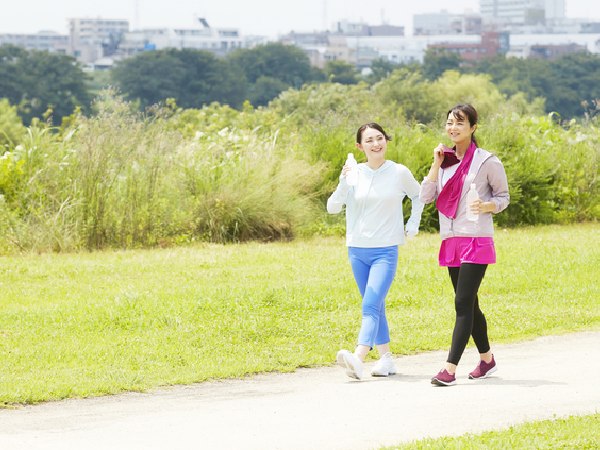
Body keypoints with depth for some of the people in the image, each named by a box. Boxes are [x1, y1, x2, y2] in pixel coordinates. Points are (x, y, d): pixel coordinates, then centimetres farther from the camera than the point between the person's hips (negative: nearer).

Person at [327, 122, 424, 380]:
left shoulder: (399, 173, -2)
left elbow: (418, 196, 17)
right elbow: (332, 208, -2)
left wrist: (413, 224, 9)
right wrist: (344, 183, -16)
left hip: (386, 251, -4)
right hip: (357, 250, 4)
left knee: (371, 305, -17)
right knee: (375, 307, 11)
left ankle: (358, 359, -31)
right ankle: (386, 358, 20)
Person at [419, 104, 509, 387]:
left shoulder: (487, 162, -4)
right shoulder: (445, 160, 10)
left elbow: (503, 197, 3)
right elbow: (426, 197, 3)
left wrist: (487, 206, -17)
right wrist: (436, 165, -6)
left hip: (477, 241, -6)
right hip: (451, 241, 6)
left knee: (463, 303, -13)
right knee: (468, 305, 15)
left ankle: (450, 369, -17)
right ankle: (487, 359, 30)